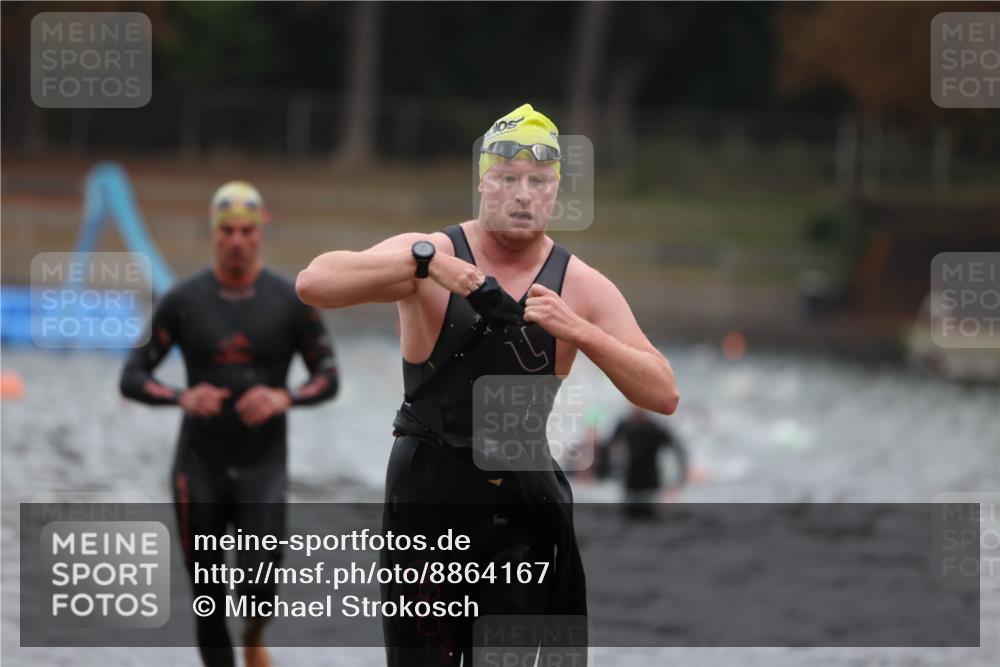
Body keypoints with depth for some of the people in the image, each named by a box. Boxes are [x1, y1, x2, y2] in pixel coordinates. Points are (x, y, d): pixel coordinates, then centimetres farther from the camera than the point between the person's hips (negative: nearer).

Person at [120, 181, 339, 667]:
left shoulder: (291, 302, 0)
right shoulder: (184, 301, 0)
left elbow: (328, 378, 4)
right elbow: (132, 378, 0)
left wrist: (283, 398, -17)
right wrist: (183, 398, -19)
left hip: (264, 464, -1)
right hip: (200, 464, 1)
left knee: (259, 583, -17)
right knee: (208, 599, 2)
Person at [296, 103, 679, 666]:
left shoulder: (581, 287, -1)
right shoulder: (430, 256, -7)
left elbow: (664, 396, -7)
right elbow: (313, 284, -21)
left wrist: (579, 331, -21)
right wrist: (424, 261, -32)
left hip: (519, 509, 1)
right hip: (425, 497, -1)